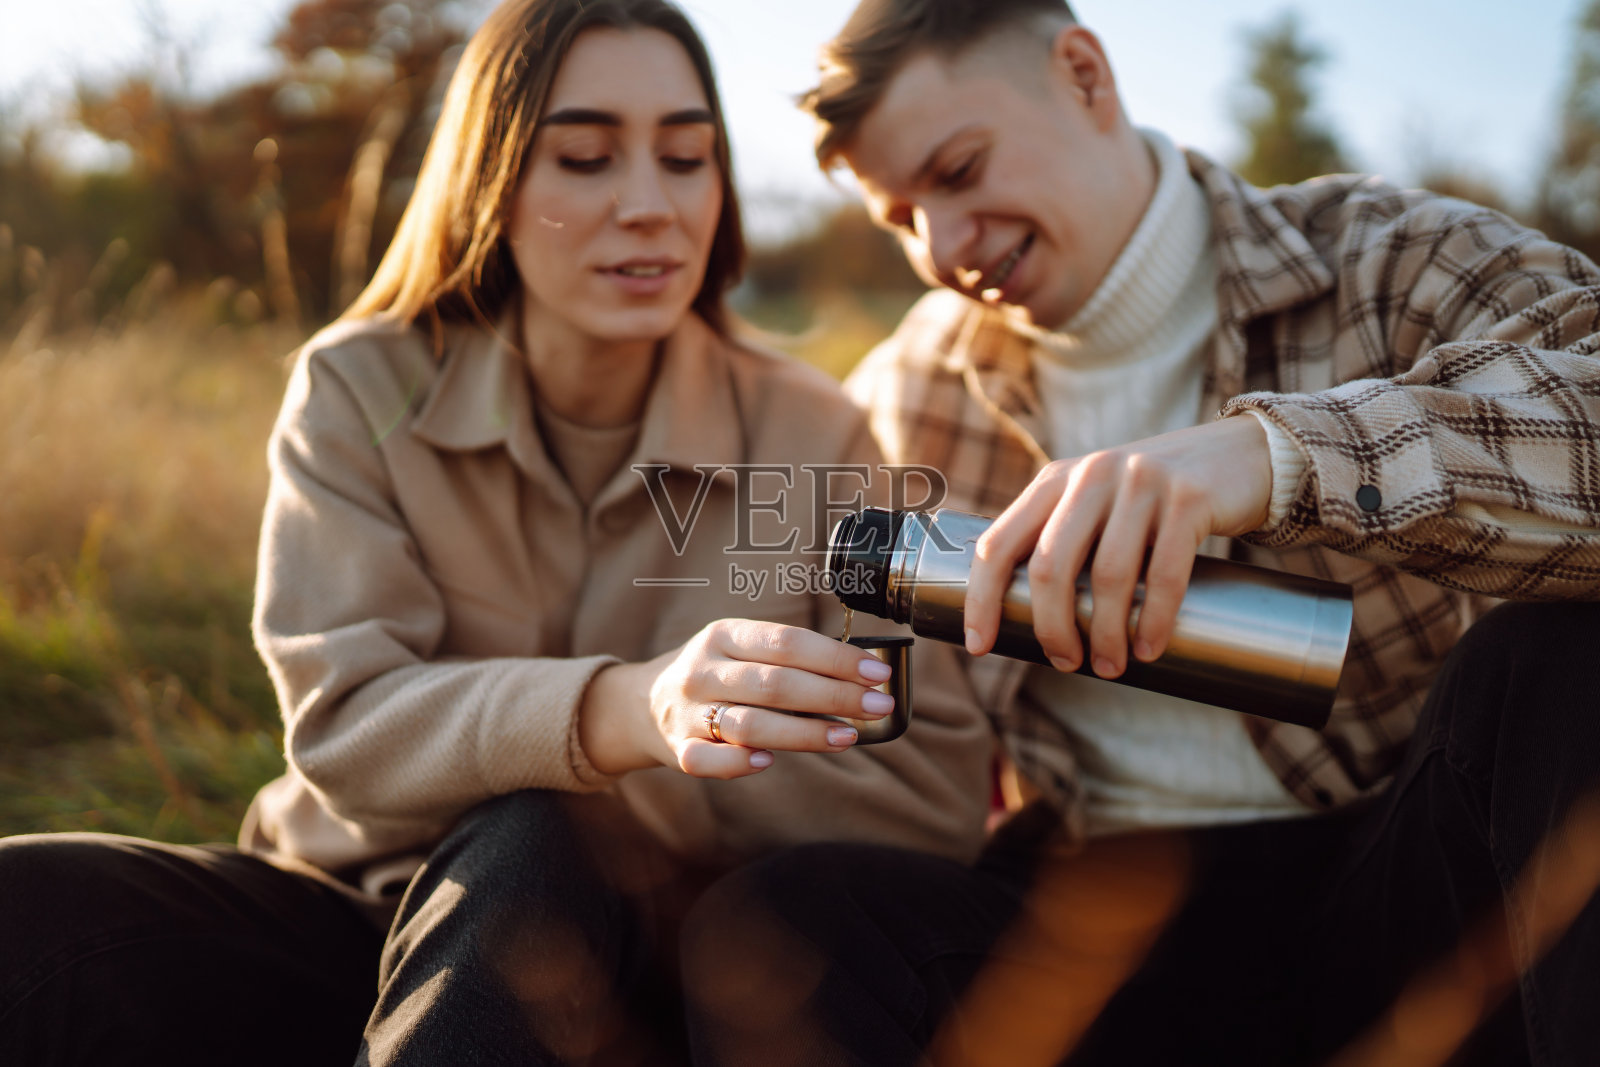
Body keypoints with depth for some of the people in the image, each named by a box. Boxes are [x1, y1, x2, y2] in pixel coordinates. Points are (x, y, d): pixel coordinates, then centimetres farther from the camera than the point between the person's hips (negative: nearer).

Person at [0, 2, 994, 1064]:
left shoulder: (810, 438, -5)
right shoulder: (360, 393, -3)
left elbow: (938, 794, -11)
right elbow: (344, 723, -17)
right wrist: (625, 712, -37)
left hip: (634, 959, -1)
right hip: (354, 915, 2)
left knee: (529, 853, -35)